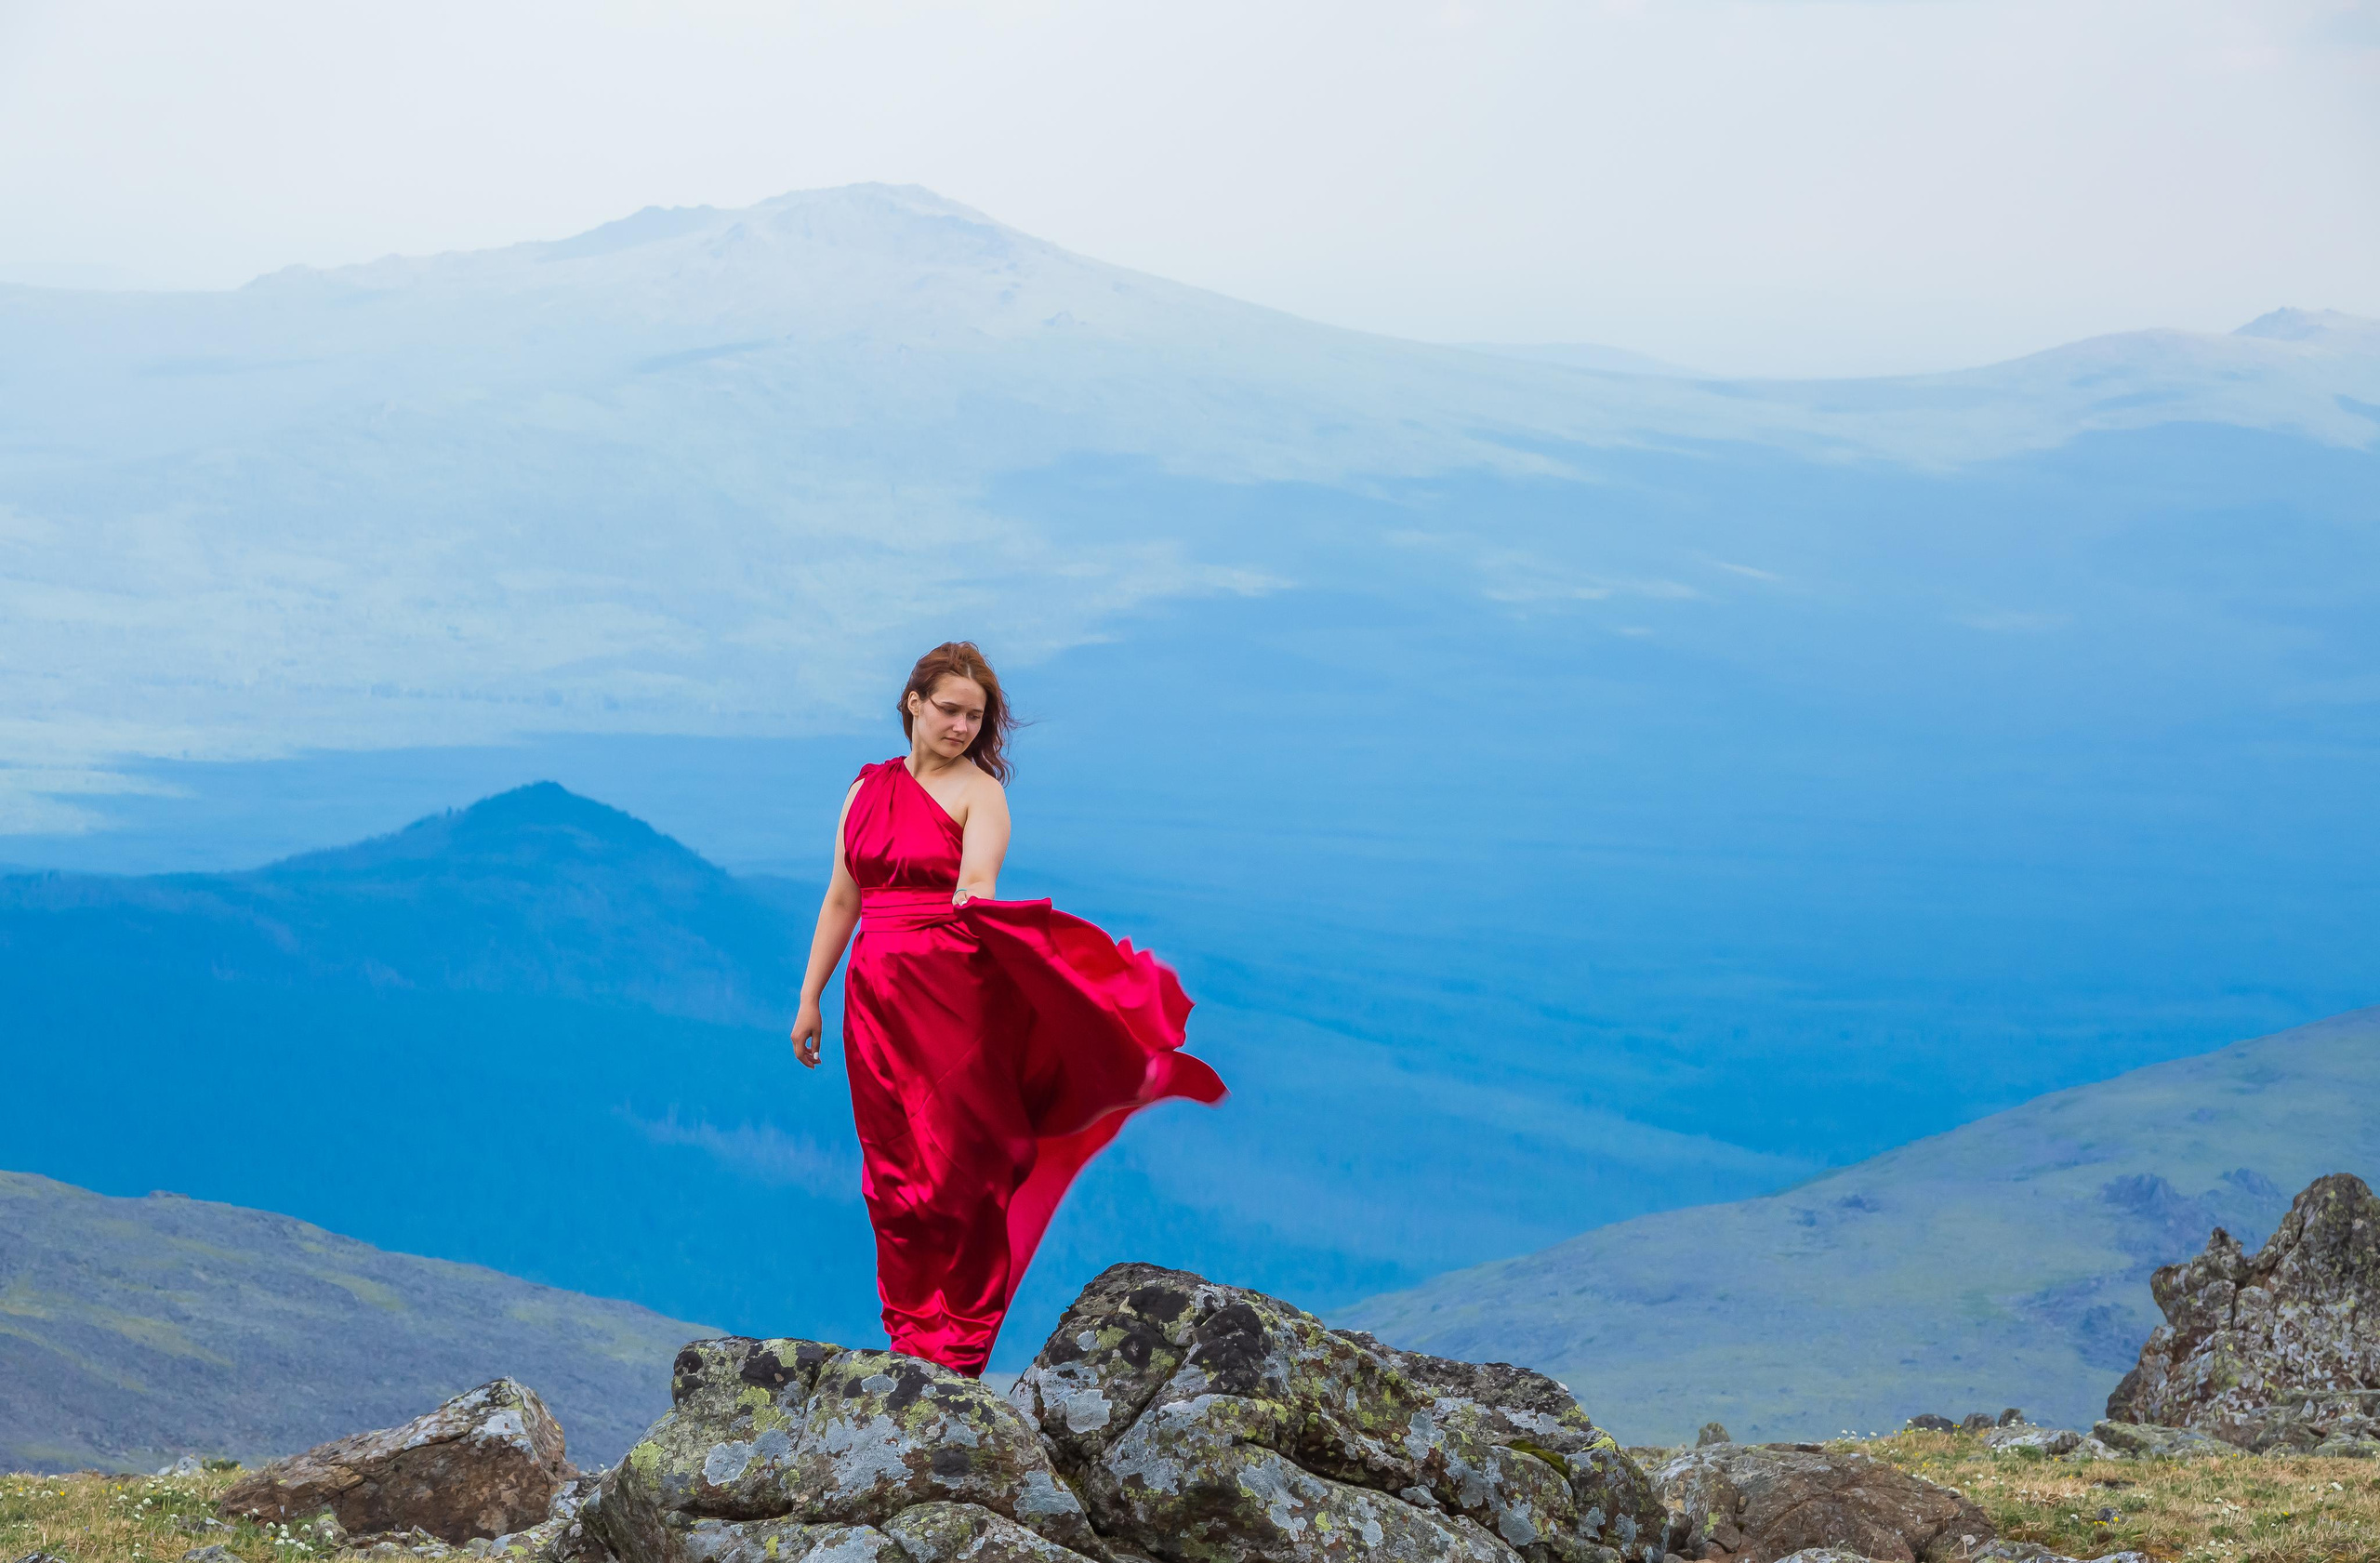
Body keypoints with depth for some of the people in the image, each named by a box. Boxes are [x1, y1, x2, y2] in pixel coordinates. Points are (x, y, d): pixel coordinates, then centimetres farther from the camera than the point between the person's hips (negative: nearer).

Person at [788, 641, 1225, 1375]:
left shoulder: (978, 792, -3)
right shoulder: (868, 789, 12)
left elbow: (977, 883, -21)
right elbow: (841, 899, 16)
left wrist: (976, 903, -43)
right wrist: (810, 998, 14)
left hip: (954, 990, -5)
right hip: (877, 996, 5)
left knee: (957, 1164, -5)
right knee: (892, 1172, 7)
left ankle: (959, 1338, 2)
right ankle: (912, 1331, 17)